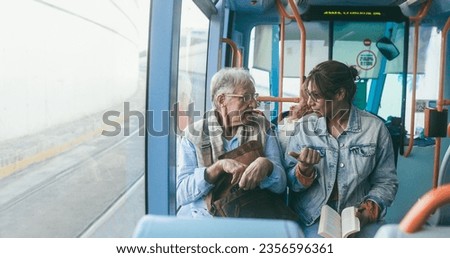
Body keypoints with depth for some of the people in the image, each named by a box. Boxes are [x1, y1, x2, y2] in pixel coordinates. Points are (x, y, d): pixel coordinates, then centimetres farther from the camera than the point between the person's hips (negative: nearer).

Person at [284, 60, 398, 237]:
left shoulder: (374, 127, -1)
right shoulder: (304, 127, 2)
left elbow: (386, 181, 5)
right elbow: (290, 182, 5)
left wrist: (369, 211, -12)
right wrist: (305, 168, -16)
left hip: (359, 215, 1)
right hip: (314, 217, 0)